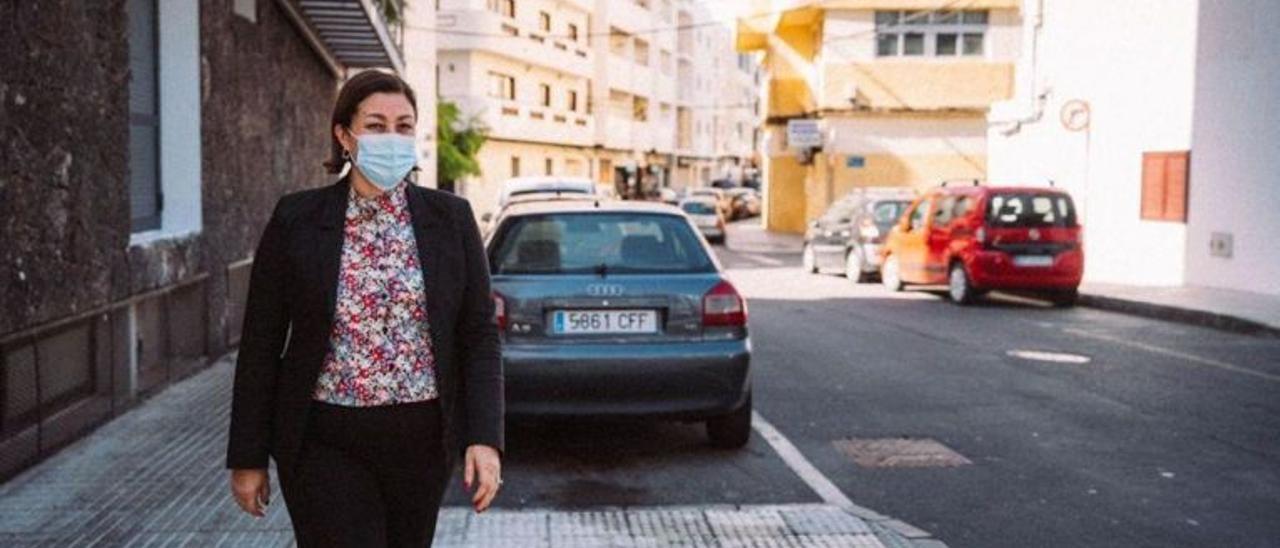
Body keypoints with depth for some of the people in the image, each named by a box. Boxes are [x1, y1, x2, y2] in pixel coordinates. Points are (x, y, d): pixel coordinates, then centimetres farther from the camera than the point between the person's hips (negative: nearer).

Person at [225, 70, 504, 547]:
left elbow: (479, 334, 1)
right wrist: (248, 457, 1)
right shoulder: (296, 220, -3)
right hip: (326, 445, -2)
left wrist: (485, 437, -9)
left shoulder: (451, 218, 1)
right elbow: (260, 344, 1)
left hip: (422, 441, 2)